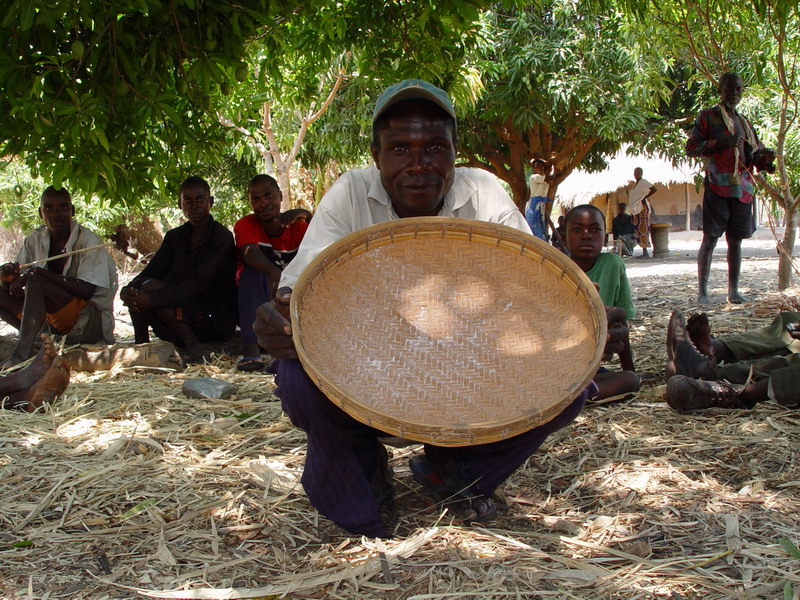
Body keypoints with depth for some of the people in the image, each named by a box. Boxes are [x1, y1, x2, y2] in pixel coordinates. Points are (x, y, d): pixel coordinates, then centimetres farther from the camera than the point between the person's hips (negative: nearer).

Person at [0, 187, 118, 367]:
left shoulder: (88, 241, -11)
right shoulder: (35, 240, 6)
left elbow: (87, 290, -23)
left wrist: (41, 273, -25)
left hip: (90, 320, -7)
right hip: (54, 321, 7)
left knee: (36, 281, -27)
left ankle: (21, 354, -37)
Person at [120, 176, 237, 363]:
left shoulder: (222, 238, -11)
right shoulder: (174, 237, 11)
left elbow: (198, 284, -22)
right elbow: (151, 271, 2)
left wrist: (151, 298, -31)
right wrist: (129, 289, -21)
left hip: (216, 319, -7)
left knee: (151, 287, -23)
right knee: (138, 290, -12)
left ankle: (192, 345, -18)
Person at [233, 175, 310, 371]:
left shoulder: (297, 225, -3)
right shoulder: (245, 225, -10)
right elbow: (250, 252, -33)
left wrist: (307, 215, -37)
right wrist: (273, 272, -54)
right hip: (254, 302, -2)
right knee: (253, 270, -31)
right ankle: (251, 348, -43)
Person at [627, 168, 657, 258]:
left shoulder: (643, 182, -7)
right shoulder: (635, 183, 21)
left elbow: (653, 189, -21)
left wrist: (644, 197, -18)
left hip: (642, 208, -9)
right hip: (636, 210, 9)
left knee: (643, 229, -11)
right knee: (638, 230, 6)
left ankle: (646, 253, -13)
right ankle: (644, 252, 7)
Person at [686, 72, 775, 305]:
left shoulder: (744, 122, 22)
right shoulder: (707, 116, 5)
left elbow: (755, 153, 25)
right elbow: (691, 147, -4)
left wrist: (765, 157, 1)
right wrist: (721, 143, -16)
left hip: (742, 187, 6)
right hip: (717, 186, -6)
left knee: (735, 240, 7)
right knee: (710, 238, -8)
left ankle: (733, 291, 12)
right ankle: (702, 291, -6)